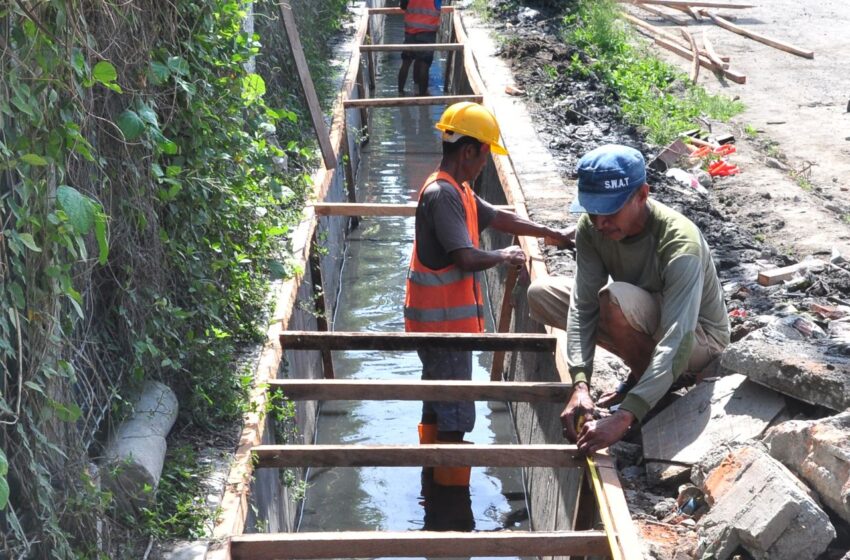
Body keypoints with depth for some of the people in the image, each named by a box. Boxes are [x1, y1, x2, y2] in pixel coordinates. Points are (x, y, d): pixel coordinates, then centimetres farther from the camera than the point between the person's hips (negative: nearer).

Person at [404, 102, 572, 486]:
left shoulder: (457, 190, 10)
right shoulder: (443, 194, -22)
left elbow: (498, 217, 21)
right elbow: (467, 258, -29)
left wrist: (552, 234, 23)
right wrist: (505, 256, -11)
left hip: (441, 317, 10)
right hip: (444, 321, -10)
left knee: (438, 400, 21)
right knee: (456, 412, -2)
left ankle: (432, 472, 34)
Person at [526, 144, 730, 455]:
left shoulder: (681, 244, -35)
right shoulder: (592, 228, -18)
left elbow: (677, 344, -42)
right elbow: (582, 305, -20)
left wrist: (623, 418, -51)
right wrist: (580, 386, -35)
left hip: (698, 338, -7)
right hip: (649, 323, 7)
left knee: (614, 297, -35)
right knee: (540, 294, -4)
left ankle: (643, 380, -6)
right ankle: (643, 371, 4)